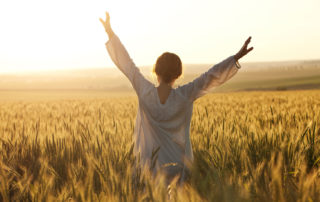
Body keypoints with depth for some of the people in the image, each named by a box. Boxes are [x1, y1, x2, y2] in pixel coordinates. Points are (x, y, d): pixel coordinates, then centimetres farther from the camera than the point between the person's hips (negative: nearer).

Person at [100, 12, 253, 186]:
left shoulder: (145, 92, -11)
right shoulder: (185, 96, -12)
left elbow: (126, 63, -5)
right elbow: (212, 76, -11)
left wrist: (110, 33, 1)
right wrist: (237, 57, -8)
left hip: (152, 164, 0)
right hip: (178, 164, 0)